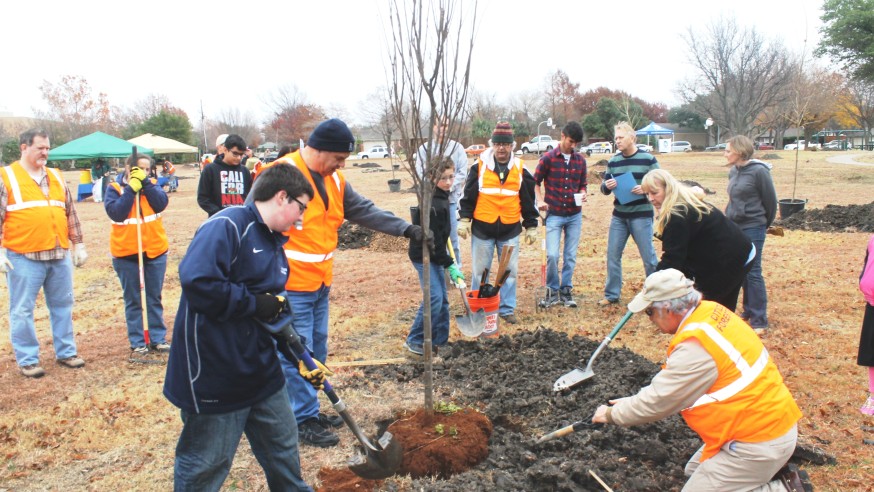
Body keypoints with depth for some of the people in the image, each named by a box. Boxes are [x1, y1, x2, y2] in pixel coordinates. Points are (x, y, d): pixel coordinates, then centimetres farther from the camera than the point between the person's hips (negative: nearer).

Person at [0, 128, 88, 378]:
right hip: (23, 258, -5)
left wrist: (78, 244, 15)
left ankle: (66, 352, 24)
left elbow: (70, 214, 17)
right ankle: (27, 360, 14)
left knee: (62, 306, 12)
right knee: (22, 310, 3)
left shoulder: (56, 177, 14)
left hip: (59, 255, 5)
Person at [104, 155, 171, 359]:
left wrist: (145, 182, -15)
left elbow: (161, 204, -11)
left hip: (155, 251, 2)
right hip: (126, 253, -2)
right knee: (133, 300, 6)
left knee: (154, 298, 10)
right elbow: (116, 213, -15)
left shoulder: (152, 184, 6)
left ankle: (158, 339, 19)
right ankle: (138, 343, 13)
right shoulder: (115, 188, 0)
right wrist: (131, 188, -15)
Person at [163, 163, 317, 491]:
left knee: (283, 448, 21)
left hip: (262, 370, 9)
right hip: (214, 375, -9)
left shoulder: (273, 242, 12)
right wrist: (254, 303, -22)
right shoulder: (227, 226, -18)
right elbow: (197, 281, -32)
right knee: (205, 465, 9)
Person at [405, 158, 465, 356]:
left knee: (443, 299, 12)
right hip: (424, 256, -10)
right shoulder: (432, 204, -23)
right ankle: (414, 341, 0)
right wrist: (449, 265, -18)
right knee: (434, 298, -13)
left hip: (434, 256, 10)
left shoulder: (442, 197, 6)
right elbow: (433, 240, -22)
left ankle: (440, 341, 21)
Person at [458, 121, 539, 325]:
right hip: (482, 229, -2)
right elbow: (468, 195, 1)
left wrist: (531, 226, 10)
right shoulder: (479, 167, -2)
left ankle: (507, 309, 20)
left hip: (510, 231, 2)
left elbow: (528, 201, 10)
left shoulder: (520, 170, 4)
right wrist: (464, 220, -4)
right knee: (480, 271, 7)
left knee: (509, 271, 8)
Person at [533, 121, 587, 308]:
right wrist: (540, 200, -10)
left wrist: (582, 194, -6)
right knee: (552, 255, -10)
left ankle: (566, 291, 20)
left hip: (574, 215, 3)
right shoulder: (548, 158, -4)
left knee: (570, 256, 7)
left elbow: (583, 184, 15)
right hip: (554, 215, -3)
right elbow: (535, 181, 4)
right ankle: (552, 291, 8)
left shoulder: (580, 160, 6)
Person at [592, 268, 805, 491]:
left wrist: (613, 414, -1)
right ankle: (774, 473, 16)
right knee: (694, 471, 21)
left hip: (761, 441, -9)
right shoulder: (709, 311, 1)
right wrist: (632, 403, 12)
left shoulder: (696, 346, -27)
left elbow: (658, 401, -16)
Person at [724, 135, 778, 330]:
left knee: (753, 272, -4)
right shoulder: (734, 172, 8)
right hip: (735, 228, 7)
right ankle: (749, 311, 27)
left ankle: (759, 320, 3)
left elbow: (770, 201, -5)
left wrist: (764, 225, 6)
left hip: (752, 229, -7)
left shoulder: (759, 171, -13)